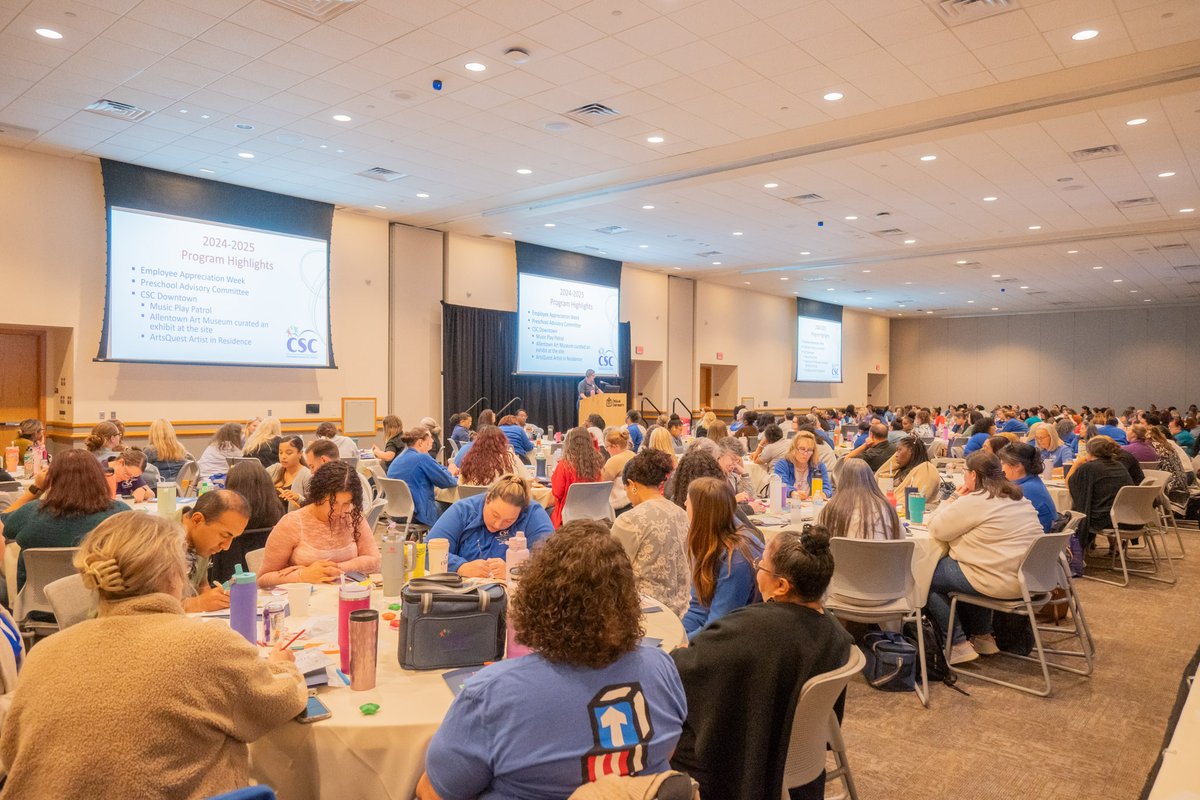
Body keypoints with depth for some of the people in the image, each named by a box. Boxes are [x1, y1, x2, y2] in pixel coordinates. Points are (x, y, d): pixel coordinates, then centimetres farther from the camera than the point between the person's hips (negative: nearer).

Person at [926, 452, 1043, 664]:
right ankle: (982, 637, 32)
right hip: (1026, 578, 9)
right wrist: (958, 501, 16)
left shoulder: (974, 501, -17)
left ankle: (958, 645, 6)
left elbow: (937, 529, -11)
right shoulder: (1018, 497, 12)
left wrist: (953, 499, 1)